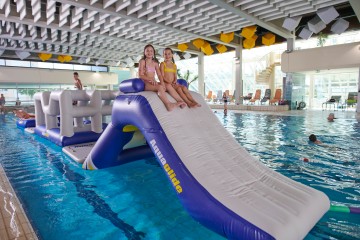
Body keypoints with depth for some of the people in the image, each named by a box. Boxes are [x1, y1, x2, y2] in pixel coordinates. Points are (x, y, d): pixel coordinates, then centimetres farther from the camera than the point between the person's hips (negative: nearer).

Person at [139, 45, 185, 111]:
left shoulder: (155, 63, 16)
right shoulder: (143, 61, 2)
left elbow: (159, 74, 7)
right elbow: (140, 75, -7)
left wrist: (162, 82, -14)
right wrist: (150, 79, -23)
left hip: (154, 83, 6)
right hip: (146, 83, -5)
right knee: (160, 87, -34)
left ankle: (180, 101, -30)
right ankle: (168, 104, -46)